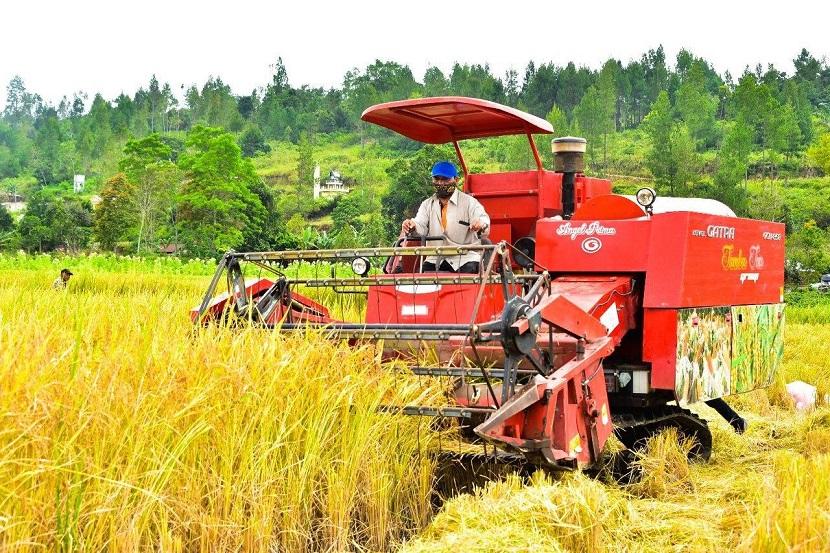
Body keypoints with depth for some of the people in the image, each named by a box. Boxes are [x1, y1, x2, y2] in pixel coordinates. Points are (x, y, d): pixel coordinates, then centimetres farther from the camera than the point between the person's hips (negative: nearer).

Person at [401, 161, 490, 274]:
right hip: (436, 259, 3)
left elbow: (483, 219, -14)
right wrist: (412, 226, -25)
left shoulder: (469, 202, 3)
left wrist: (481, 224, -41)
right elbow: (421, 228, 2)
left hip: (465, 257, -2)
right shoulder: (427, 204, 16)